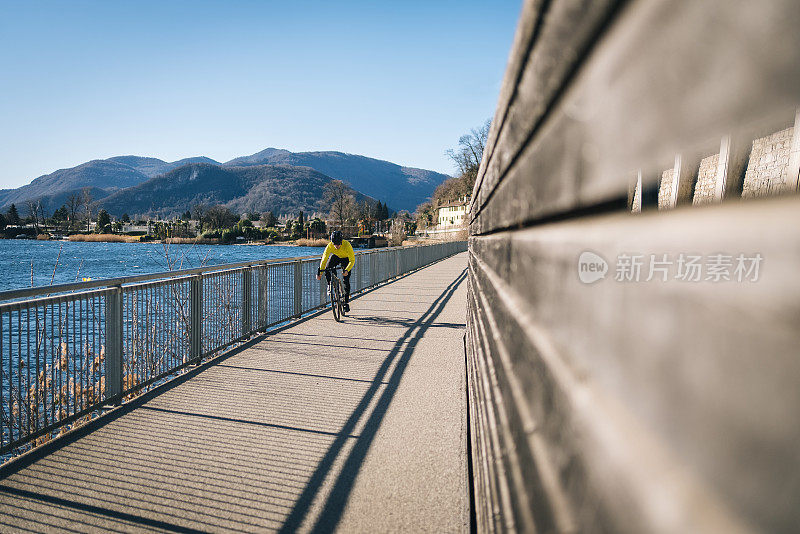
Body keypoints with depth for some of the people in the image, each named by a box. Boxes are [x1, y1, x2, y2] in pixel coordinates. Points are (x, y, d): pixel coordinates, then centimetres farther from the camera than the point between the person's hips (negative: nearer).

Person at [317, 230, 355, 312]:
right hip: (336, 256, 3)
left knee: (346, 280, -12)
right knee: (327, 269, -25)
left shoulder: (347, 245, -37)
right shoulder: (329, 246, -31)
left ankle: (346, 303, -3)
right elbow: (324, 260, -25)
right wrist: (320, 272, -33)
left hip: (346, 258, -2)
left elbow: (352, 260, -34)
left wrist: (347, 270, -49)